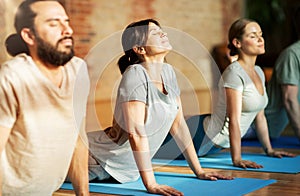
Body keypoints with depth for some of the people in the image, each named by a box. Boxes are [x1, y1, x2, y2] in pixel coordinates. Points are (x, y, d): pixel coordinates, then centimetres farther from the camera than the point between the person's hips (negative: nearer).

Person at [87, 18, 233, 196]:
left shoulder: (168, 72, -1)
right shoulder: (135, 74, -24)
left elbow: (178, 123, 3)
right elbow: (136, 132, -29)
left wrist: (199, 171, 3)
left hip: (128, 168, 8)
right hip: (102, 161, -8)